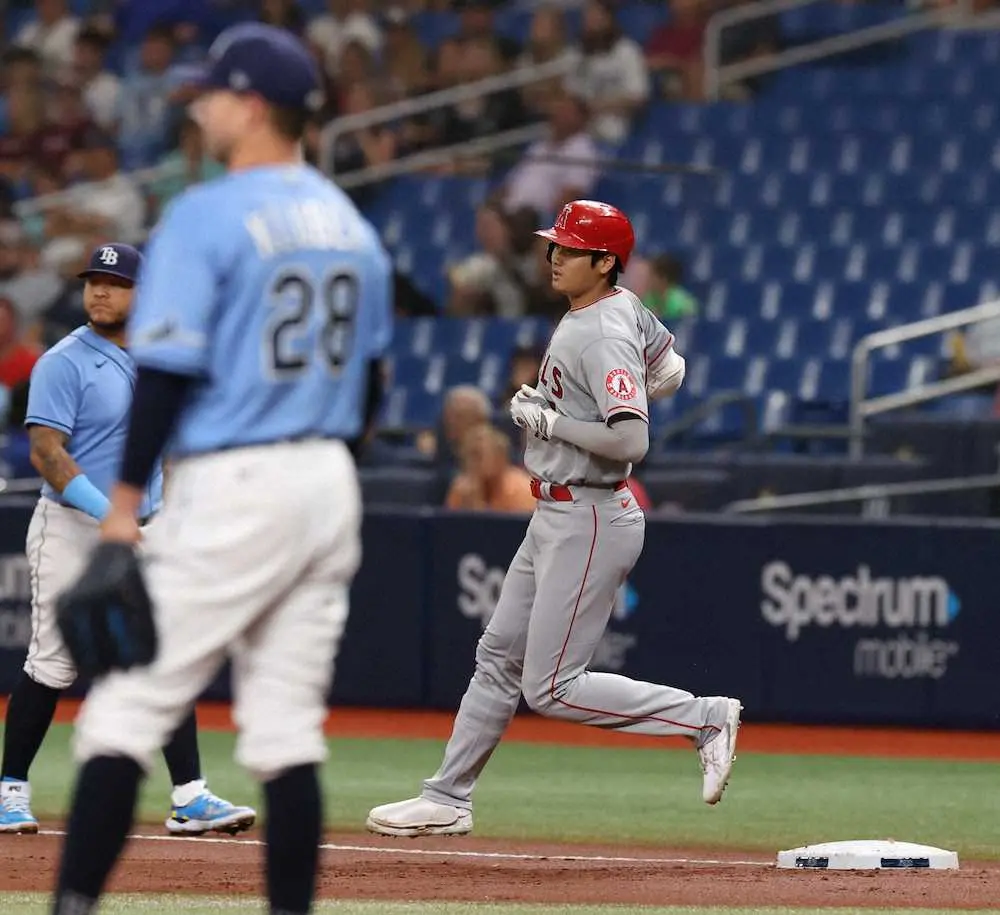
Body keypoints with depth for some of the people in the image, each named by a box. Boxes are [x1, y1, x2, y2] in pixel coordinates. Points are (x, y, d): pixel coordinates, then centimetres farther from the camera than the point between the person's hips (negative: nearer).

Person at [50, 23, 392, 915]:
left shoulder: (207, 215, -10)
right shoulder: (352, 224, 12)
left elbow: (167, 374, -15)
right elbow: (370, 385, 15)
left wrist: (121, 520, -14)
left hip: (231, 488, -7)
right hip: (330, 487, 7)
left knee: (127, 707, -3)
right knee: (289, 731, 9)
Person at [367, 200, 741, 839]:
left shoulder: (604, 338, -21)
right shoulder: (624, 306, 8)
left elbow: (631, 440, -31)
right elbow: (669, 374, 24)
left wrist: (548, 421, -20)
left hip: (588, 522, -10)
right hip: (553, 520, 10)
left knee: (551, 689, -8)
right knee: (499, 658, 15)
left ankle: (705, 717, -3)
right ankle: (448, 799, 22)